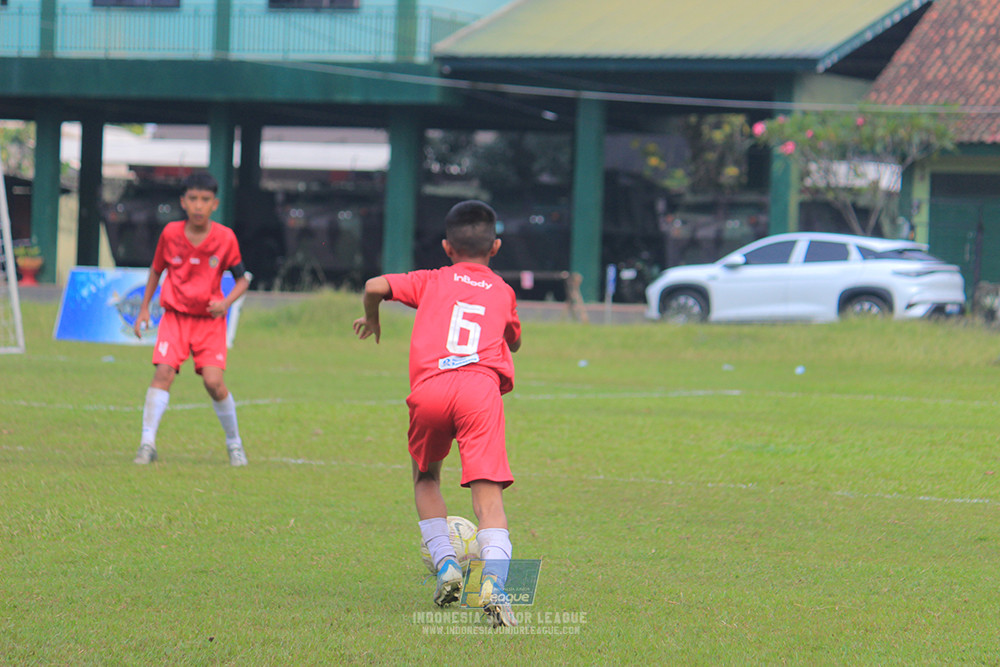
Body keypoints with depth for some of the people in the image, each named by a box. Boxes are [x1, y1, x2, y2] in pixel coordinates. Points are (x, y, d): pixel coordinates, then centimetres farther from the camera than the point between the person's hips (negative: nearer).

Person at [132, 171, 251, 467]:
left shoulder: (225, 238, -7)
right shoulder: (170, 234, -4)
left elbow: (242, 278, 2)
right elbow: (156, 269, 14)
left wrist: (225, 302, -16)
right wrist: (144, 308, 12)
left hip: (210, 320, -1)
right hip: (175, 315, 1)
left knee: (213, 381, -13)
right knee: (164, 372, -18)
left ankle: (234, 443, 7)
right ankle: (147, 442, -16)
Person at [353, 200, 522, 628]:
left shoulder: (432, 281, 23)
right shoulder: (502, 291, 27)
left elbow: (375, 286, 11)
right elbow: (515, 341, 44)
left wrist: (371, 320, 32)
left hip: (430, 388, 1)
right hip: (481, 385, 0)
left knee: (425, 477, 26)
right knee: (487, 493, -8)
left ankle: (445, 563, 11)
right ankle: (494, 580, -32)